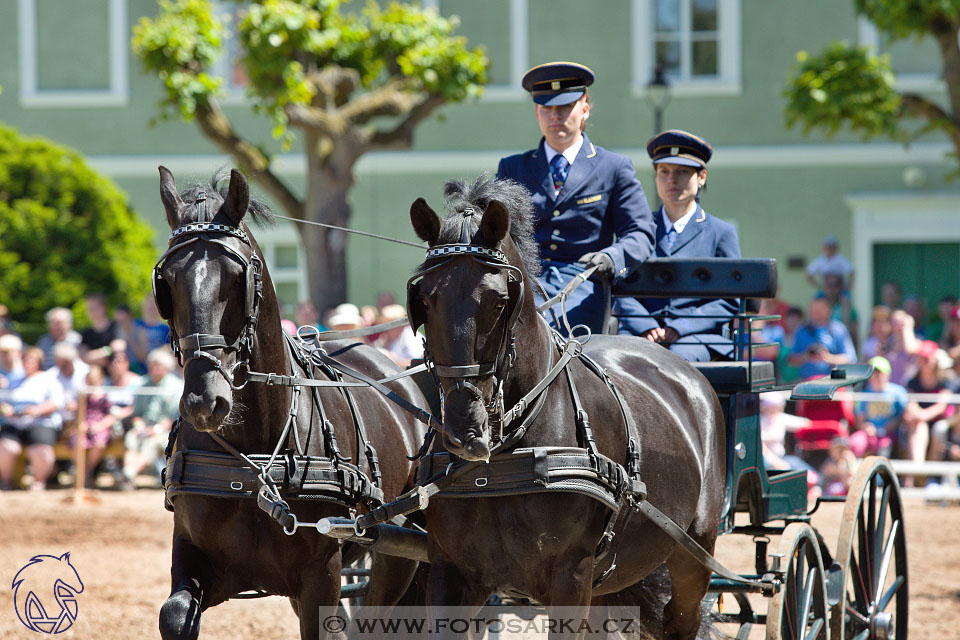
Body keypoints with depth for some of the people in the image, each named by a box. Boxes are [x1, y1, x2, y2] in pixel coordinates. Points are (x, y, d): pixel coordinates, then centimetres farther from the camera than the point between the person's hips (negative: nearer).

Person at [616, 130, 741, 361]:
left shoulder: (722, 233, 15)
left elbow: (728, 301, 7)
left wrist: (678, 328, -9)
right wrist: (646, 327, -10)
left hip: (697, 336, -2)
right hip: (640, 333, 2)